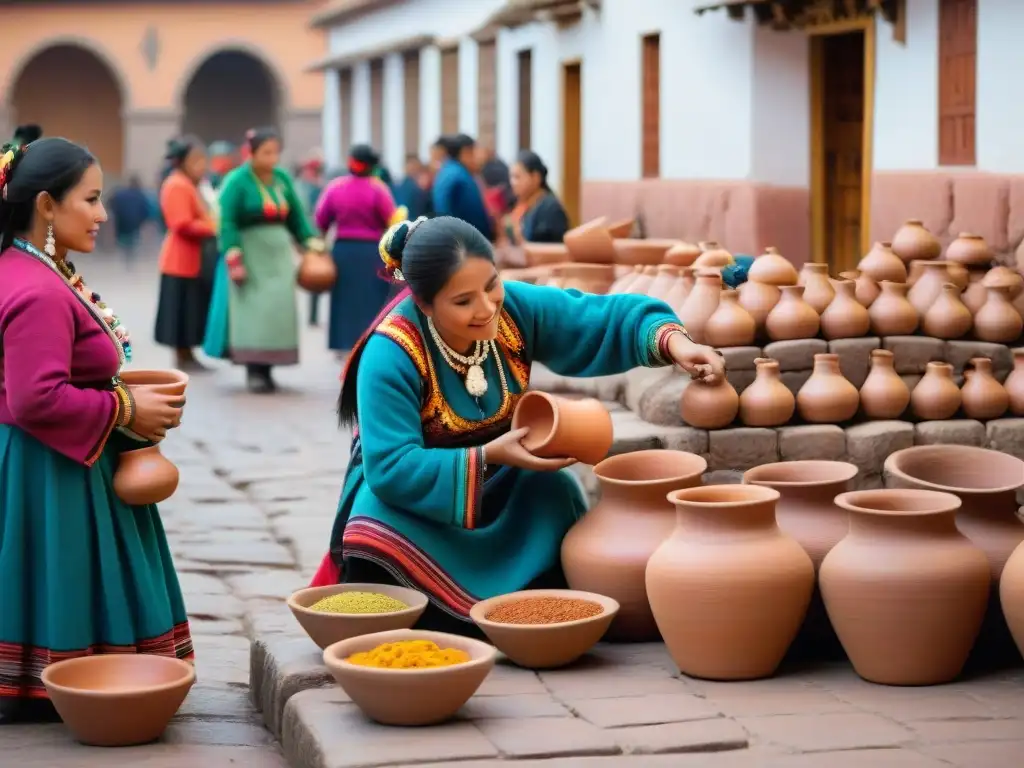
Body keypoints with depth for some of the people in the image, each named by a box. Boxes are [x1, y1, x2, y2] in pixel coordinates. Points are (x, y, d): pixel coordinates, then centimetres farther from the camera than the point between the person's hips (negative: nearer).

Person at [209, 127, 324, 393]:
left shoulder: (282, 179, 6)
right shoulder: (237, 181, -10)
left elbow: (297, 217, 13)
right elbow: (227, 222, -13)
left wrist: (312, 245, 4)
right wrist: (234, 261, -19)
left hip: (278, 254, 5)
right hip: (250, 254, -5)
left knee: (277, 309, 0)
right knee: (253, 310, -10)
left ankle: (266, 368, 6)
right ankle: (253, 371, -8)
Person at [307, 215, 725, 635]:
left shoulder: (516, 308, -16)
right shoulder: (390, 356, -29)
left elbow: (612, 320, -11)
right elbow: (390, 469, -32)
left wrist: (674, 342, -31)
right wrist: (487, 457, -38)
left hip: (495, 489, 4)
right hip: (410, 494, -4)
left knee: (552, 492, -25)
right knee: (387, 533, -35)